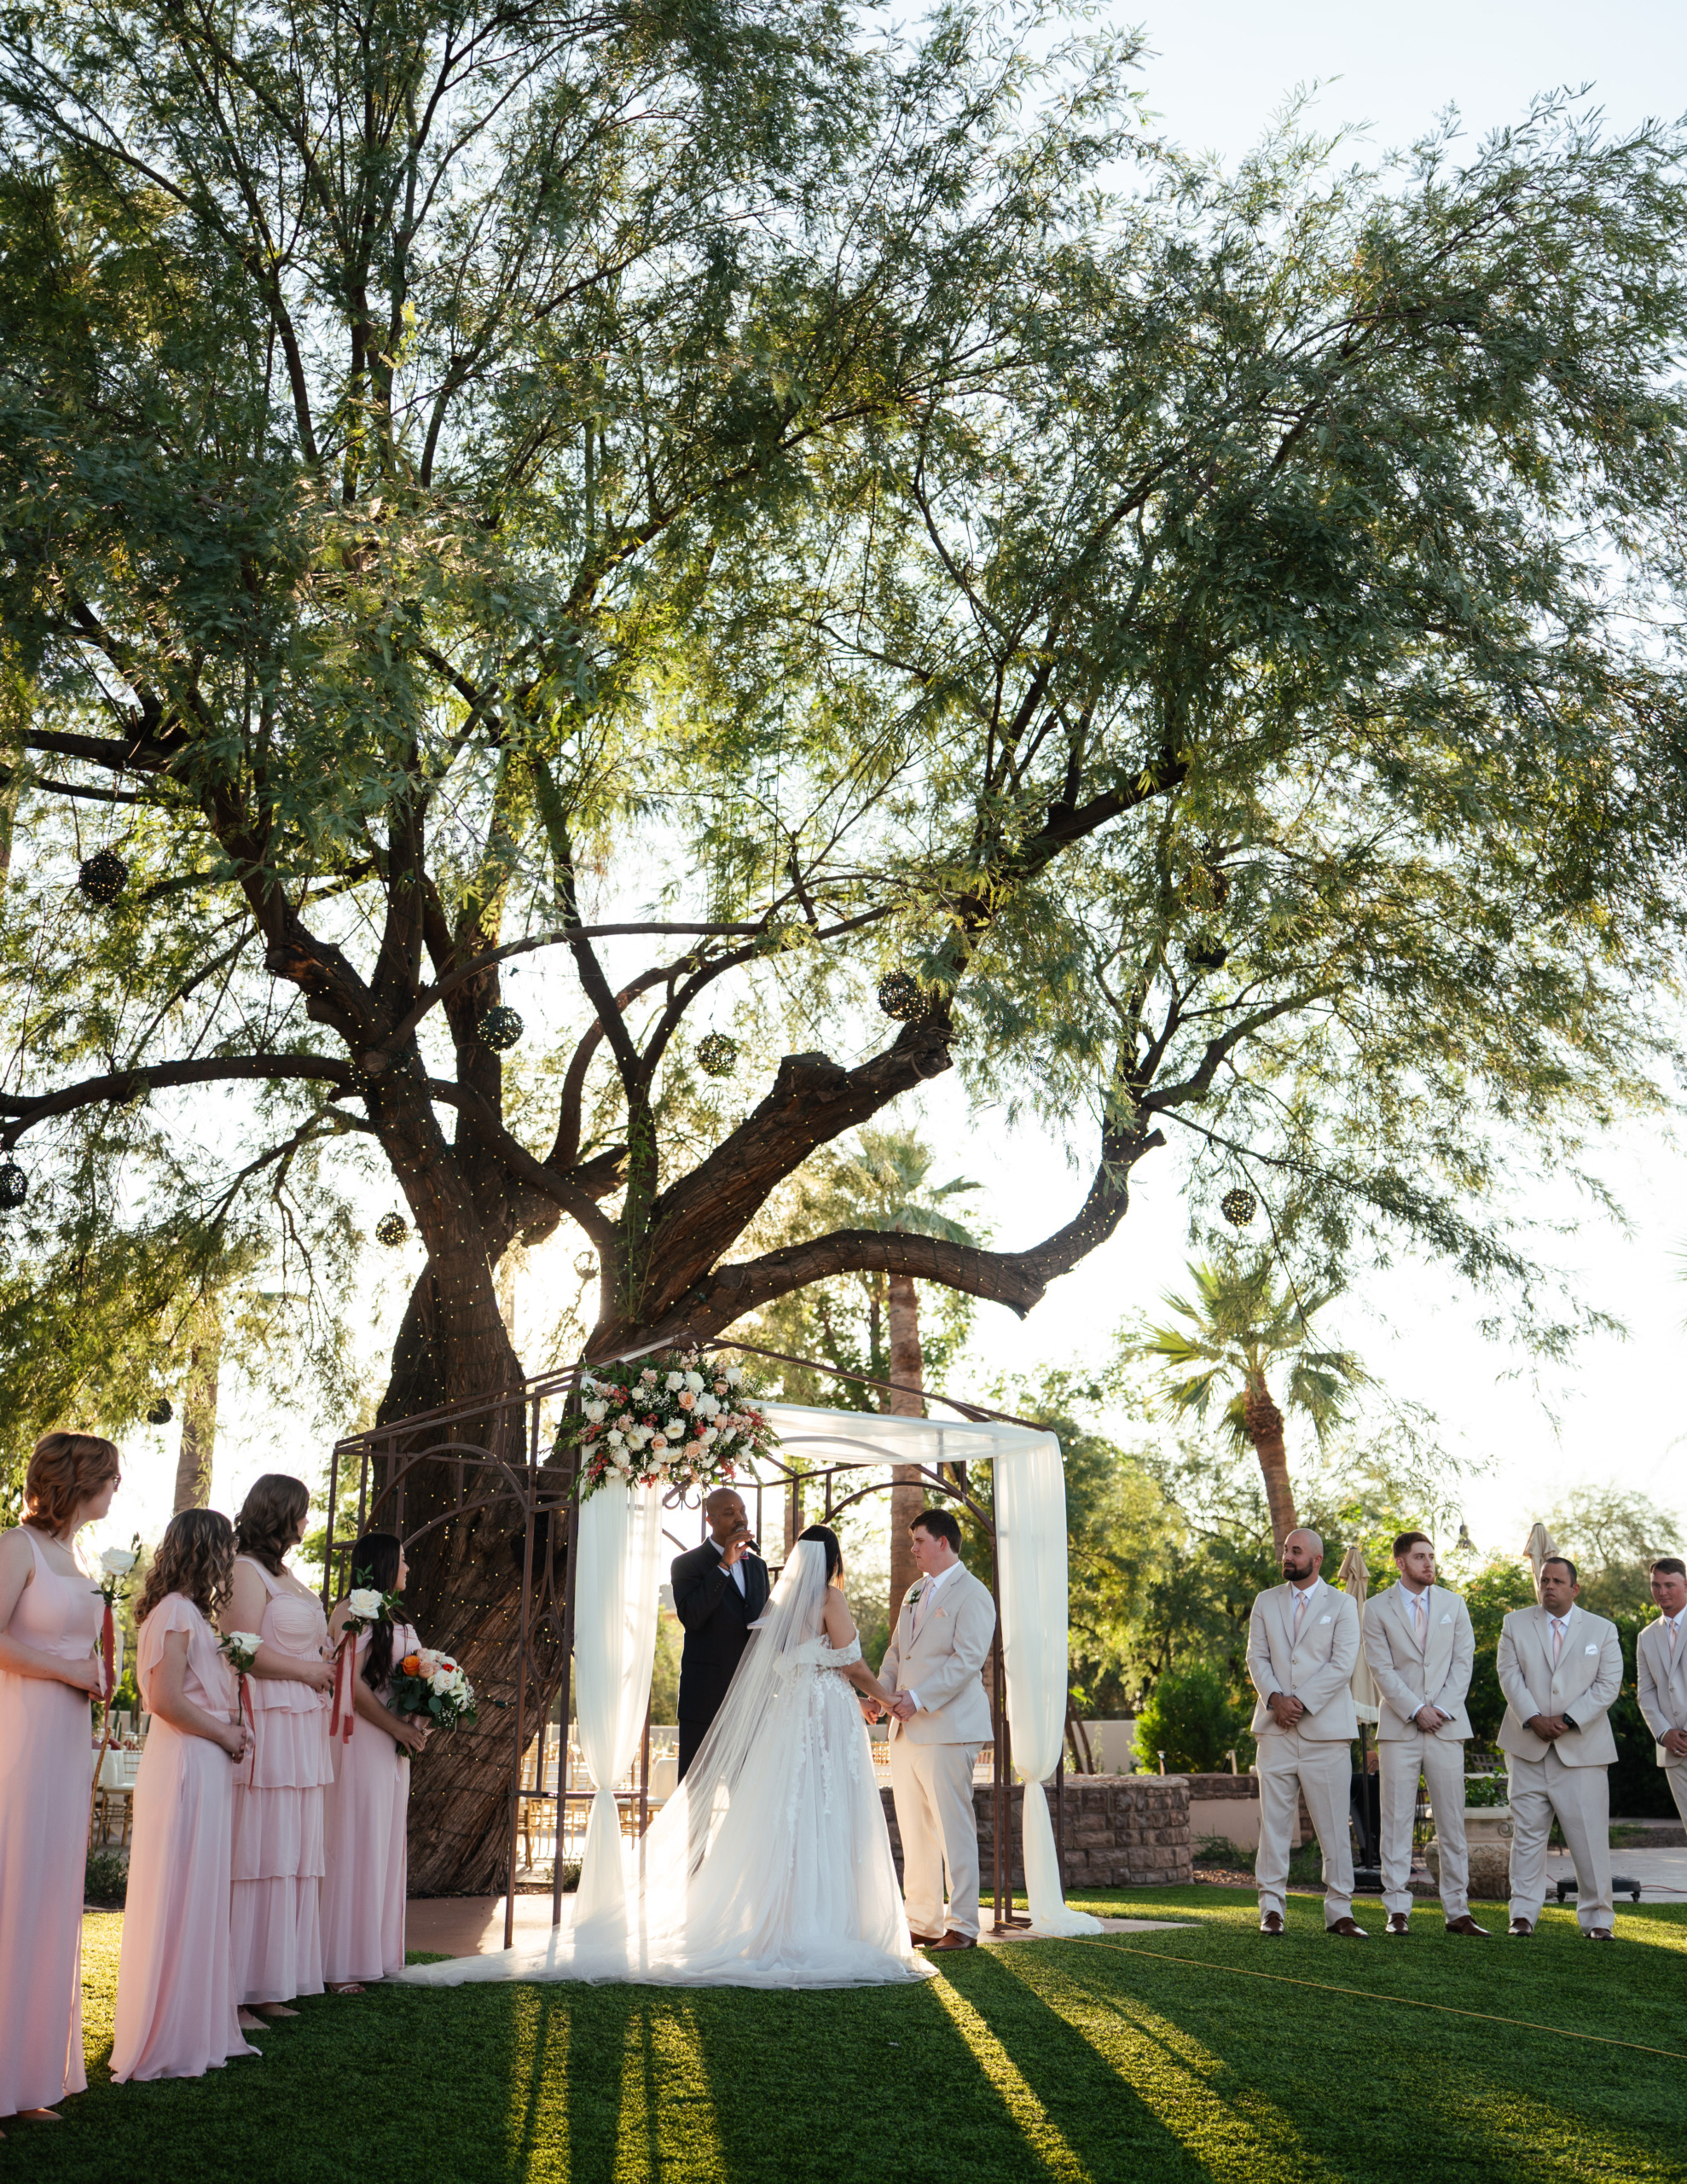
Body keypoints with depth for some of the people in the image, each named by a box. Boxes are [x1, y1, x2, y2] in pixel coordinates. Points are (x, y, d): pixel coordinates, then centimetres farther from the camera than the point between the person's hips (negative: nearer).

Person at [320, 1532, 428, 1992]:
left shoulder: (392, 1618, 17)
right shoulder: (352, 1611, -10)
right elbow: (351, 1682, -17)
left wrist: (415, 1726, 4)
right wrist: (398, 1727, -13)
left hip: (393, 1743, 9)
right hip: (360, 1739, -9)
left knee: (383, 1845, 10)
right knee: (353, 1842, -6)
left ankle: (372, 1952, 17)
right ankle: (338, 1966, 0)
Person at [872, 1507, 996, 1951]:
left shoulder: (972, 1595, -7)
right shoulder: (915, 1592, 19)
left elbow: (968, 1659, -17)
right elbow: (896, 1652, 23)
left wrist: (919, 1699, -22)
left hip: (947, 1728, -8)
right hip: (907, 1730, 8)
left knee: (954, 1829, -4)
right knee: (914, 1832, 10)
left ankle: (963, 1926, 2)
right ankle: (923, 1922, 18)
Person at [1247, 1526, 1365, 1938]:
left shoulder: (1341, 1605, 4)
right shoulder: (1266, 1602, 13)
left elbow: (1343, 1664, -5)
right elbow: (1257, 1656, 8)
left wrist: (1301, 1702, -13)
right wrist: (1274, 1699, -10)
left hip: (1325, 1728, -2)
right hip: (1276, 1729, 2)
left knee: (1333, 1824, 0)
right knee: (1273, 1820, 1)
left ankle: (1339, 1912, 6)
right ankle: (1272, 1908, 8)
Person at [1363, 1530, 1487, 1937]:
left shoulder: (1453, 1605, 10)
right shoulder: (1377, 1609, 2)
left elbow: (1463, 1660, 5)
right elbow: (1381, 1669, -3)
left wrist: (1442, 1709, -7)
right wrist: (1415, 1711, -10)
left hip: (1447, 1725, 2)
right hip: (1399, 1728, -2)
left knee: (1452, 1822, 3)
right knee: (1397, 1822, -2)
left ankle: (1457, 1911, 9)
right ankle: (1398, 1911, 3)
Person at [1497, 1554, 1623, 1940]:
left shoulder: (1602, 1630, 7)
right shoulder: (1516, 1623, 8)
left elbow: (1608, 1684, -1)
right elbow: (1510, 1675, 1)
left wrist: (1568, 1721, -12)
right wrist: (1534, 1719, -14)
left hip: (1582, 1748, -1)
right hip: (1528, 1747, 1)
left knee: (1590, 1836, -1)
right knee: (1527, 1834, 1)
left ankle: (1597, 1919, 10)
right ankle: (1523, 1915, 8)